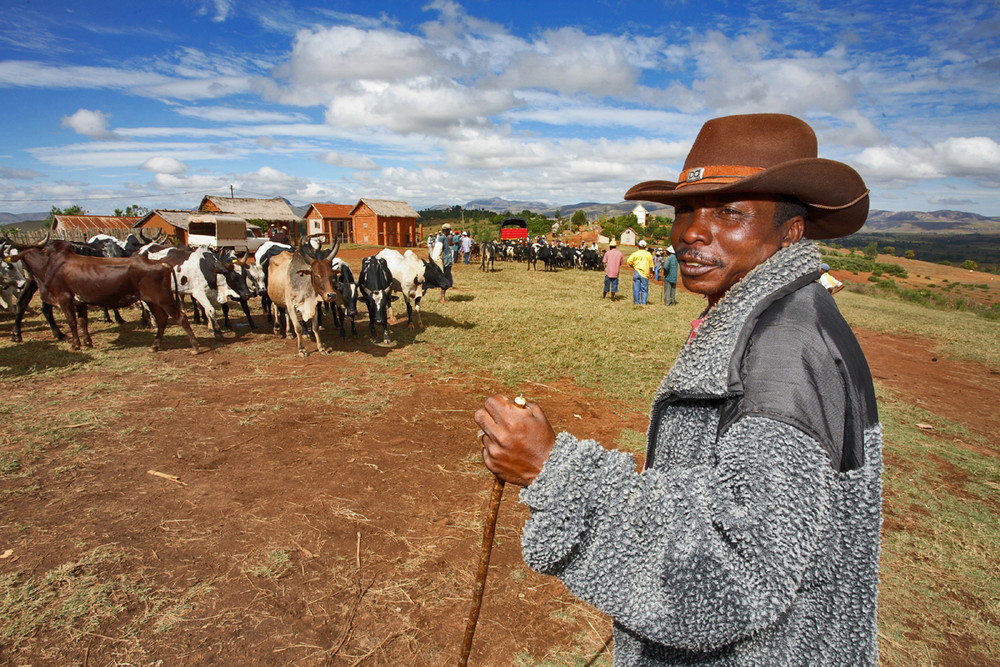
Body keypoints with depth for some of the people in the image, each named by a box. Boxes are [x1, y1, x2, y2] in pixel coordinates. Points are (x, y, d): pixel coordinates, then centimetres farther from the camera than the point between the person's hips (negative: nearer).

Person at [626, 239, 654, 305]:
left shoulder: (635, 253, -1)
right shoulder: (648, 254, 1)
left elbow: (629, 262, -6)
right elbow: (651, 266, 6)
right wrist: (651, 273, 19)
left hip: (636, 272, 0)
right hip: (645, 274, 0)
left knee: (636, 288, 6)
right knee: (644, 289, 5)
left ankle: (636, 302, 11)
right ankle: (643, 302, 3)